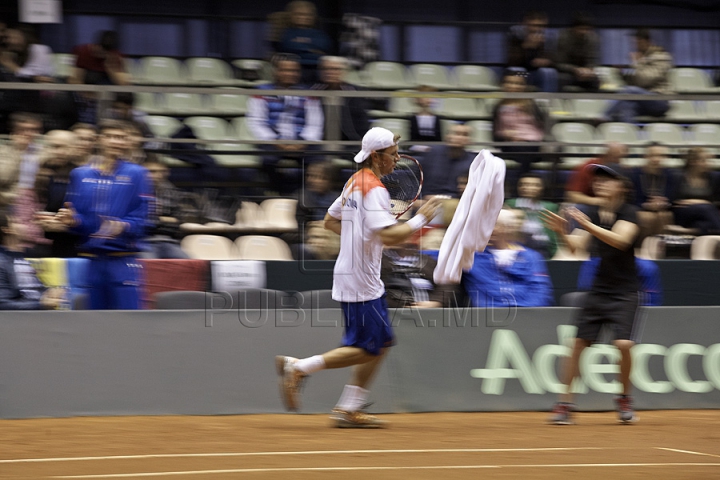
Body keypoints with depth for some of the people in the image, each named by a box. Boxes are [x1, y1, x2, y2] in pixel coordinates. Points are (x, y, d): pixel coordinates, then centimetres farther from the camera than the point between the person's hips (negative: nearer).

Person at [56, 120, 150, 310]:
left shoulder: (135, 174, 3)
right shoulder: (80, 175, 12)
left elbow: (140, 219, -4)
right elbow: (78, 219, 11)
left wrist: (123, 227, -23)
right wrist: (72, 220, -11)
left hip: (123, 260, -3)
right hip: (90, 259, 3)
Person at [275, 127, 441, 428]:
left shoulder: (354, 182, 13)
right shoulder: (374, 189, -17)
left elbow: (330, 221, 24)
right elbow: (389, 236, -28)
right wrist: (420, 219, -16)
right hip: (359, 281, -10)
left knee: (382, 342, 12)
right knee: (366, 348, -6)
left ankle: (349, 409, 12)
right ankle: (298, 368, -3)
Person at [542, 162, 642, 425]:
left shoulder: (629, 213, -10)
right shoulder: (593, 212, 4)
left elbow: (620, 240, -28)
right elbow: (575, 245, -3)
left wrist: (587, 226, -39)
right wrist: (562, 232, -25)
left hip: (625, 292, -4)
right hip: (598, 291, 4)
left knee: (623, 344, -17)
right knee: (578, 342, -4)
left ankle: (624, 398, 6)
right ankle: (565, 403, 3)